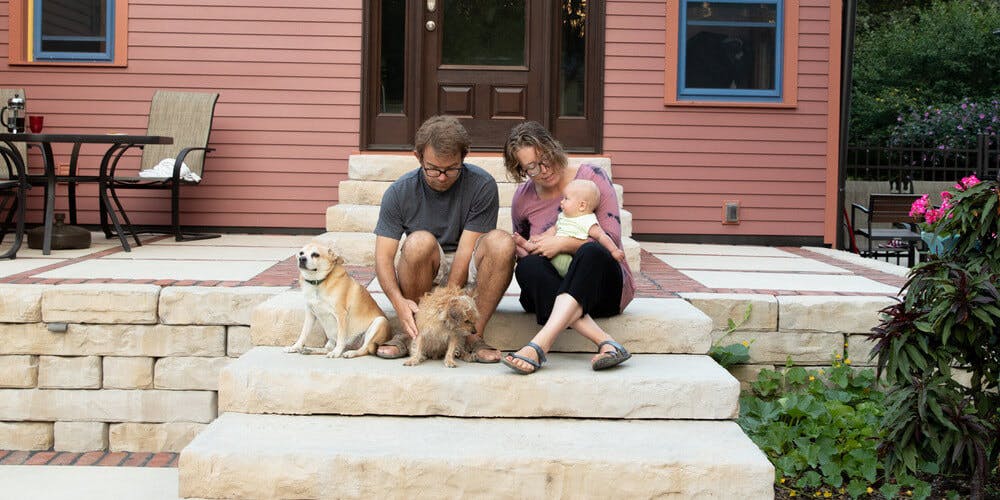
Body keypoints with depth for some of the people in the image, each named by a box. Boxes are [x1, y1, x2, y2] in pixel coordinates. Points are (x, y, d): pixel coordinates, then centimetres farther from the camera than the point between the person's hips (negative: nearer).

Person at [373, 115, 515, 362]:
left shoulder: (482, 185, -12)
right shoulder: (399, 192, -8)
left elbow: (466, 250, -17)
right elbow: (383, 257, -12)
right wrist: (399, 302, -31)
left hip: (466, 273, 0)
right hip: (425, 277, 0)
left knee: (501, 242, -29)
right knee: (420, 241, -32)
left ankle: (474, 335, -23)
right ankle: (409, 332, -16)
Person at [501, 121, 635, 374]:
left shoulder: (591, 177, -1)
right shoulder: (523, 199, 9)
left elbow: (612, 237, -8)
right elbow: (522, 246, 24)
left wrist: (562, 243, -17)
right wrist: (526, 250, -1)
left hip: (604, 286, -3)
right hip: (551, 290, 3)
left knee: (591, 252, -37)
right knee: (527, 265, -31)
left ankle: (538, 346, -53)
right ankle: (606, 343, -46)